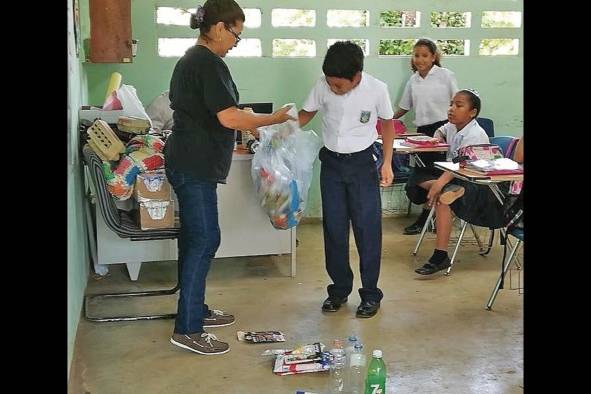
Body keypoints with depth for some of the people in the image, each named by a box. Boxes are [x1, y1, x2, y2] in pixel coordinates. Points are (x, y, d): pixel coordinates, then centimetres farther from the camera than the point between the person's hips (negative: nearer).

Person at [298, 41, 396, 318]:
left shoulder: (377, 89, -15)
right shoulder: (323, 86, -10)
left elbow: (387, 125, 0)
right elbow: (306, 114, 6)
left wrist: (387, 163, -5)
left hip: (362, 163, -2)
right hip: (331, 163, 3)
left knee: (367, 229, -1)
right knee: (333, 229, 7)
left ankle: (371, 294, 12)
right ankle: (339, 289, 22)